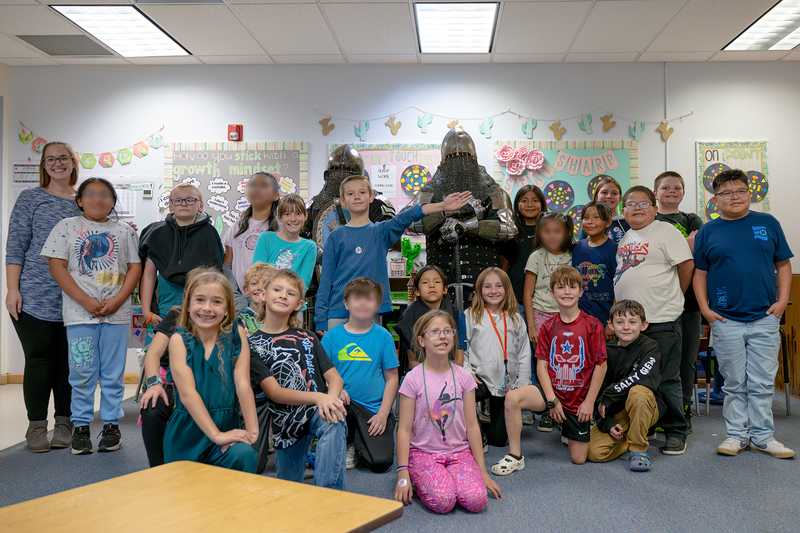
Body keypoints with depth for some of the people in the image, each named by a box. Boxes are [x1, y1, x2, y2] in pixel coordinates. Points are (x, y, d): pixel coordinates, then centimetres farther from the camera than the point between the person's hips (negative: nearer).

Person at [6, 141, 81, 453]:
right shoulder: (30, 199, 5)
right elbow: (15, 247, 1)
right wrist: (13, 289, -6)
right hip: (35, 297, -2)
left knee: (70, 360, 6)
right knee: (39, 359, 1)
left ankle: (64, 423, 18)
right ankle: (36, 426, 13)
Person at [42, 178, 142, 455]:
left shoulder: (124, 231, 11)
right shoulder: (67, 227, 7)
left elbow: (135, 268, 7)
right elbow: (57, 266, -1)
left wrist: (117, 300, -9)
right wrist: (86, 301, -11)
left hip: (116, 312, 1)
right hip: (80, 313, -1)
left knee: (113, 373, 5)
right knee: (82, 372, 2)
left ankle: (111, 424, 17)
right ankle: (80, 426, 17)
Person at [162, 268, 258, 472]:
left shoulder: (236, 335, -2)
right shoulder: (179, 339, -5)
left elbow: (243, 385, -8)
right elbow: (187, 393, -14)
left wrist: (252, 430, -19)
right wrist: (216, 435, -21)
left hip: (226, 428, 0)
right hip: (187, 433, 1)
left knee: (245, 455, -27)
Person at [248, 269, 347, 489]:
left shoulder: (306, 338, 11)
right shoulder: (252, 344, -1)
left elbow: (334, 376, 5)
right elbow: (274, 392, -11)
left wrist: (330, 398, -19)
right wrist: (318, 397, -27)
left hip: (317, 412, 1)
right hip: (286, 420, 0)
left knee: (335, 423, -35)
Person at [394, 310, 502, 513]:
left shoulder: (463, 377, 1)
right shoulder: (413, 379, -7)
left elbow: (472, 425, 4)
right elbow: (404, 429, -5)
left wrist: (482, 471, 4)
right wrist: (403, 473, -9)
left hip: (460, 452, 3)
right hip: (424, 453, -2)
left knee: (477, 500, -22)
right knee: (443, 501, -27)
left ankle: (446, 480, 7)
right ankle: (421, 481, 5)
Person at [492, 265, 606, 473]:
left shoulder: (592, 325, -7)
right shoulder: (548, 327, 0)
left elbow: (601, 365, -7)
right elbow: (542, 365, -3)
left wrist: (589, 401, -8)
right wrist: (552, 400, -12)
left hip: (579, 399, -1)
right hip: (552, 391, 1)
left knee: (578, 459, 2)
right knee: (512, 397, -28)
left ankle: (570, 430, 37)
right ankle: (515, 456, -13)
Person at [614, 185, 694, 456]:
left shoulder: (666, 231, -6)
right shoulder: (625, 237, 15)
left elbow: (687, 264, -10)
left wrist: (673, 295, 0)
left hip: (661, 321, -7)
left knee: (666, 380, 1)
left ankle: (675, 432, 15)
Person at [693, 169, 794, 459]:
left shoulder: (768, 223, 6)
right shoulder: (707, 231, 4)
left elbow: (783, 264, 9)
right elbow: (700, 274, 5)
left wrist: (782, 300, -1)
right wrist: (705, 308, -4)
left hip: (765, 318, 1)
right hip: (726, 319, 0)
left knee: (762, 382, 6)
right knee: (734, 383, 8)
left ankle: (762, 436, 19)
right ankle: (736, 434, 20)